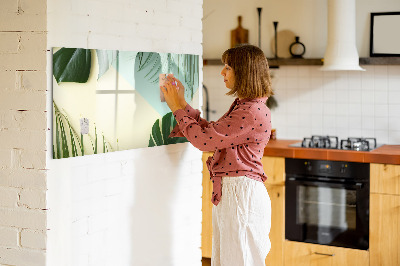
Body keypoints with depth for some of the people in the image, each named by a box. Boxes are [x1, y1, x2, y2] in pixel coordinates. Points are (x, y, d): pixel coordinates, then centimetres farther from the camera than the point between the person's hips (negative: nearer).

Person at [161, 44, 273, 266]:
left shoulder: (253, 112, -20)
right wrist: (182, 104, 14)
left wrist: (178, 108, -7)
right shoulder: (242, 106, 14)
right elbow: (210, 131, 16)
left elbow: (204, 139, -19)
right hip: (228, 192, 10)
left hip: (242, 193, -10)